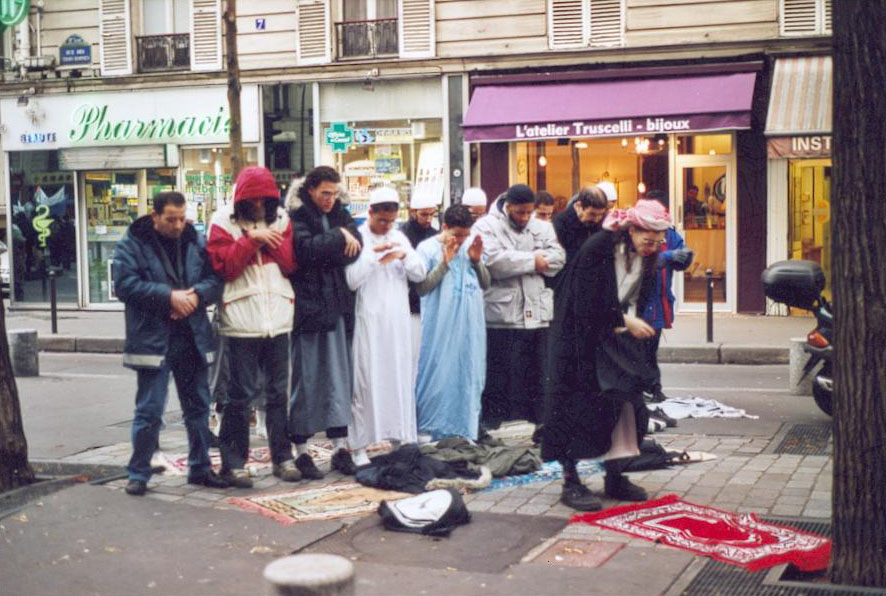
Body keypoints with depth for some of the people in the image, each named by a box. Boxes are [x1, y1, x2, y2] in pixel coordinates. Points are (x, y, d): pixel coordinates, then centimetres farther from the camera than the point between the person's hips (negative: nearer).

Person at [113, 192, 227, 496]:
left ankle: (200, 468, 25)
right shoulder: (132, 245, -4)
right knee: (149, 410, -1)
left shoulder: (196, 242, 8)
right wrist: (170, 296, -21)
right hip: (153, 340, -4)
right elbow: (125, 285, -15)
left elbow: (215, 278, 4)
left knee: (198, 407, 12)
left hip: (193, 338, 5)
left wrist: (196, 295, -16)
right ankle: (138, 474, 11)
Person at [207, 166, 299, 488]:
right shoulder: (223, 221, 1)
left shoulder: (280, 219, 11)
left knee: (279, 392, 9)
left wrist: (273, 242, -10)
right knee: (240, 394, 1)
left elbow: (291, 263, 4)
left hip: (278, 319, 4)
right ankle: (233, 462, 9)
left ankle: (282, 457, 18)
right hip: (241, 321, -3)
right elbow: (224, 266, -10)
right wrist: (252, 240, -15)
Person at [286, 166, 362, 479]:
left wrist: (324, 251, -14)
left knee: (340, 377, 7)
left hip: (337, 307, 6)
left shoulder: (340, 213, 12)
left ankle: (340, 447, 13)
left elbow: (354, 249, -2)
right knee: (306, 379, 0)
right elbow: (305, 249, -22)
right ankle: (301, 451, 9)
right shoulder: (296, 216, -5)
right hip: (307, 307, -6)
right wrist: (338, 237, -12)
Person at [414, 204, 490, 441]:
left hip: (470, 326, 4)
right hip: (440, 327, -4)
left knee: (468, 376, 7)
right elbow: (421, 288, -10)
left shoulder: (472, 246, 8)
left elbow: (486, 284, 11)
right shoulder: (427, 248, -4)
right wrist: (445, 262, -16)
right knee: (440, 376, -2)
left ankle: (465, 431, 16)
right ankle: (435, 432, 6)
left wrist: (477, 261, -5)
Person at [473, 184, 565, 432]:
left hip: (537, 314, 5)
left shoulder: (542, 228, 15)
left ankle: (543, 422, 21)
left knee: (538, 372, 11)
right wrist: (532, 260, -9)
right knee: (498, 373, -1)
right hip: (501, 316, -5)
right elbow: (493, 260, -17)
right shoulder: (486, 226, 0)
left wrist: (517, 261, -11)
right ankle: (488, 424, 8)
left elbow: (557, 258, 0)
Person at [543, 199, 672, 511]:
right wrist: (625, 321, -21)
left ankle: (615, 477, 17)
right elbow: (587, 305, -23)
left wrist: (631, 322, -6)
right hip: (580, 339, -7)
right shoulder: (598, 248, -21)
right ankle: (570, 483, 2)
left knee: (623, 399, 5)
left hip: (614, 337, 7)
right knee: (576, 404, -5)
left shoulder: (645, 258, 2)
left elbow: (635, 301, 11)